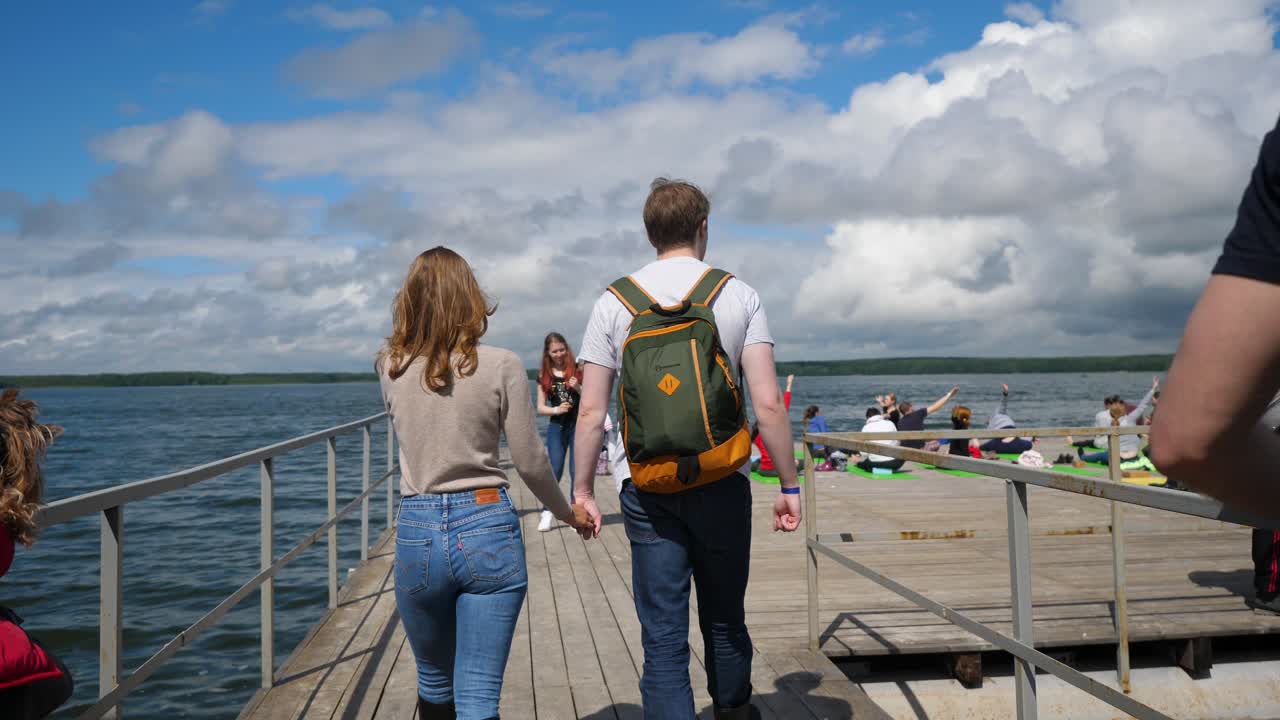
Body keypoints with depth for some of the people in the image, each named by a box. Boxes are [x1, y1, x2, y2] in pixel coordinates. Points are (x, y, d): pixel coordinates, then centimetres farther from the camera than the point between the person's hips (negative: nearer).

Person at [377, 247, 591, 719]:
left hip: (417, 533, 3)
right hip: (488, 527, -2)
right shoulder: (501, 366, -7)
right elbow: (530, 463, -2)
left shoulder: (390, 369, 0)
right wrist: (567, 513, 14)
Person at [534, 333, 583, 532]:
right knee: (555, 470, -1)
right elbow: (540, 408, 5)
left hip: (579, 425, -1)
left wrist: (578, 388, -17)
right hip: (556, 427, 1)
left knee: (577, 471, 1)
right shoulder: (544, 375, 5)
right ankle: (547, 513, 8)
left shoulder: (578, 370, -1)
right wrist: (556, 409, -13)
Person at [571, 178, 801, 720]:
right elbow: (768, 404, -7)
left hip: (648, 489, 0)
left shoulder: (613, 303, 1)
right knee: (725, 620, 20)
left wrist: (583, 489, 7)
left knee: (663, 636, 5)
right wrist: (789, 485, 1)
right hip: (723, 484, 1)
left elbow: (590, 412, -2)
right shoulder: (739, 296, -2)